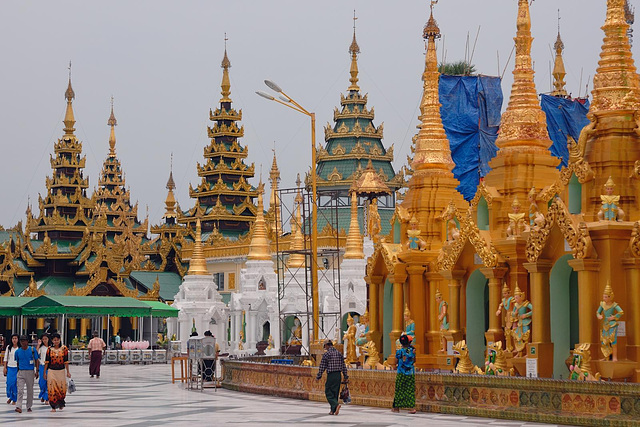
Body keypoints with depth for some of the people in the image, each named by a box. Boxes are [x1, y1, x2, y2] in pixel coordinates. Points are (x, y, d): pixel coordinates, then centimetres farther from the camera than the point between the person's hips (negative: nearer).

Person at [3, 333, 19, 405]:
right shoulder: (8, 347, 6)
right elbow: (6, 358, 9)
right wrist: (5, 367, 5)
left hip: (17, 367, -2)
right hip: (10, 367, 2)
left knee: (16, 383, -3)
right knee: (9, 383, -5)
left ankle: (14, 400, 8)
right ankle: (9, 397, 17)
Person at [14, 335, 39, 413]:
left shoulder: (32, 350, 0)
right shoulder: (17, 351, 4)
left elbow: (36, 360, 5)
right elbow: (17, 362, 15)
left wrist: (37, 371, 0)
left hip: (30, 372, 0)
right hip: (21, 372, 0)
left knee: (30, 390, 7)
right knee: (20, 390, -11)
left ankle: (29, 406, 19)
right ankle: (18, 407, -18)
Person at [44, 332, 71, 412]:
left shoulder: (64, 348, 0)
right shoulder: (50, 349, 2)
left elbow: (66, 361, 2)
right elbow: (47, 361, 5)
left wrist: (68, 372, 1)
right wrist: (44, 372, 4)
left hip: (61, 371, 0)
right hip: (51, 371, 0)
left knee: (62, 388, 1)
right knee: (52, 389, -4)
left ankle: (61, 403, 28)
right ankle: (53, 406, 3)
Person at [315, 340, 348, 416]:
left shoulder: (326, 354, -8)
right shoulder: (339, 353, 9)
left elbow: (322, 367, -7)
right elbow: (344, 366, 11)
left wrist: (318, 377, 1)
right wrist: (346, 377, 16)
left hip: (331, 375, -6)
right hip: (338, 375, 6)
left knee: (329, 393, -1)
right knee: (335, 393, 12)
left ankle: (336, 405, -24)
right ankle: (333, 410, 14)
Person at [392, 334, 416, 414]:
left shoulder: (399, 352, -9)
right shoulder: (412, 351, -2)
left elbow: (396, 361, 0)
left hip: (401, 374, -2)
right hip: (411, 373, 2)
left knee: (399, 390, 9)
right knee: (411, 391, 2)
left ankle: (397, 407, 16)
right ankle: (413, 407, -10)